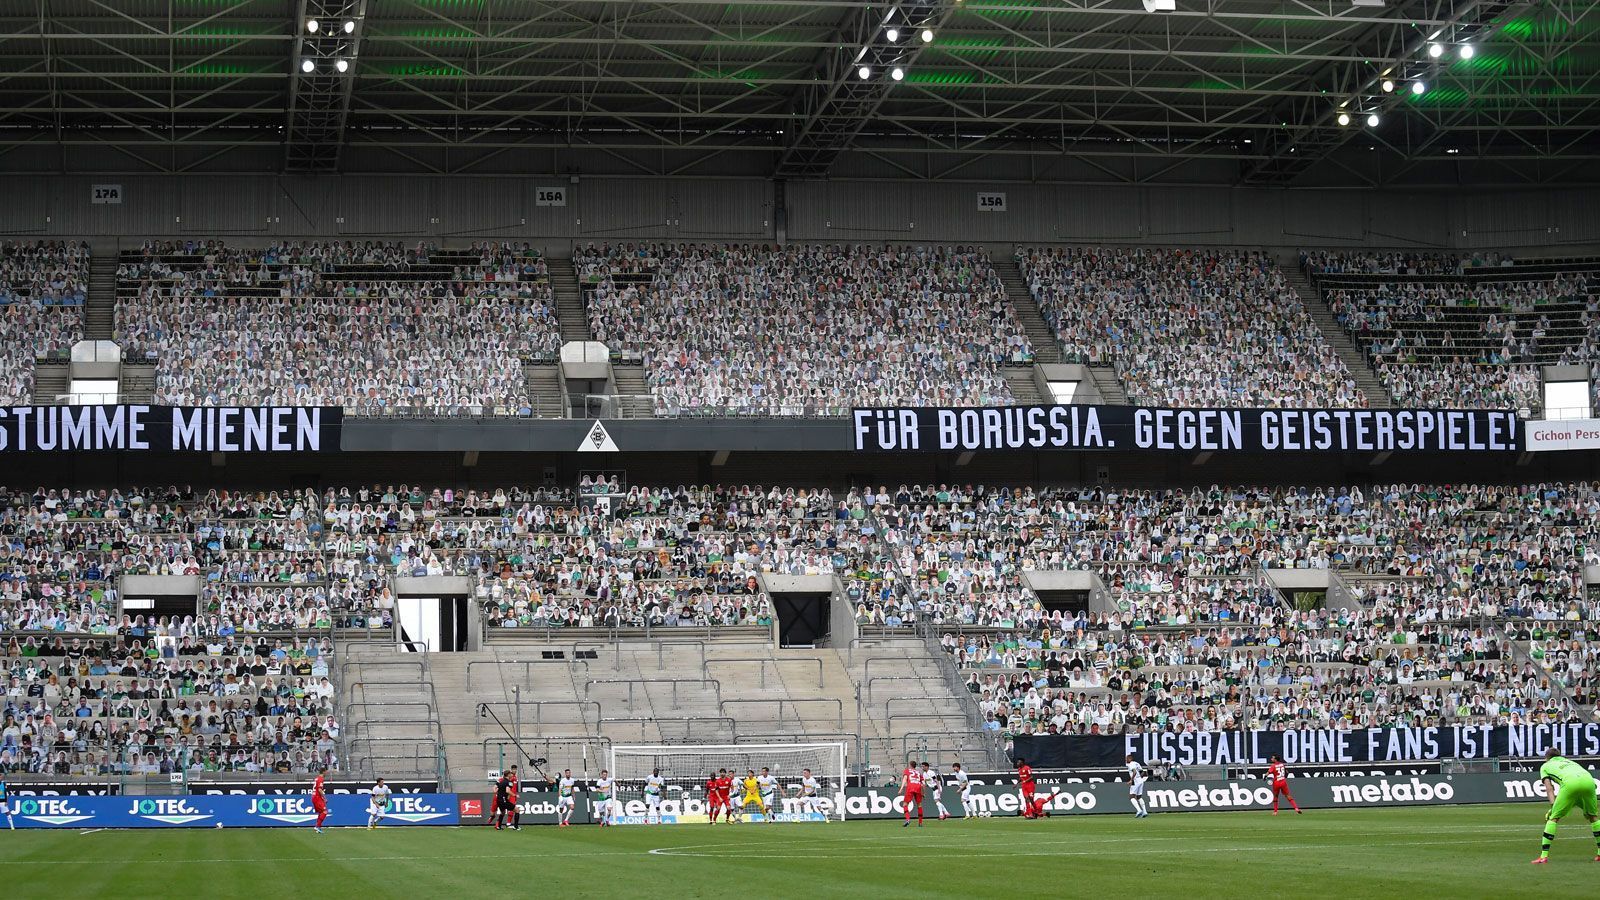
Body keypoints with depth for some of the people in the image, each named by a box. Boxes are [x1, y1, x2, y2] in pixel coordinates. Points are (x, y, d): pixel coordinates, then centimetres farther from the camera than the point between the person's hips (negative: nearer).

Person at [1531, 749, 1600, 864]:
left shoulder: (1545, 766, 30)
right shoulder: (1568, 761, 42)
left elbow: (1549, 788, 16)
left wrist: (1553, 806, 7)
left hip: (1570, 783, -4)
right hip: (1589, 780, 4)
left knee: (1553, 818, 4)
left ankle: (1544, 856, -2)